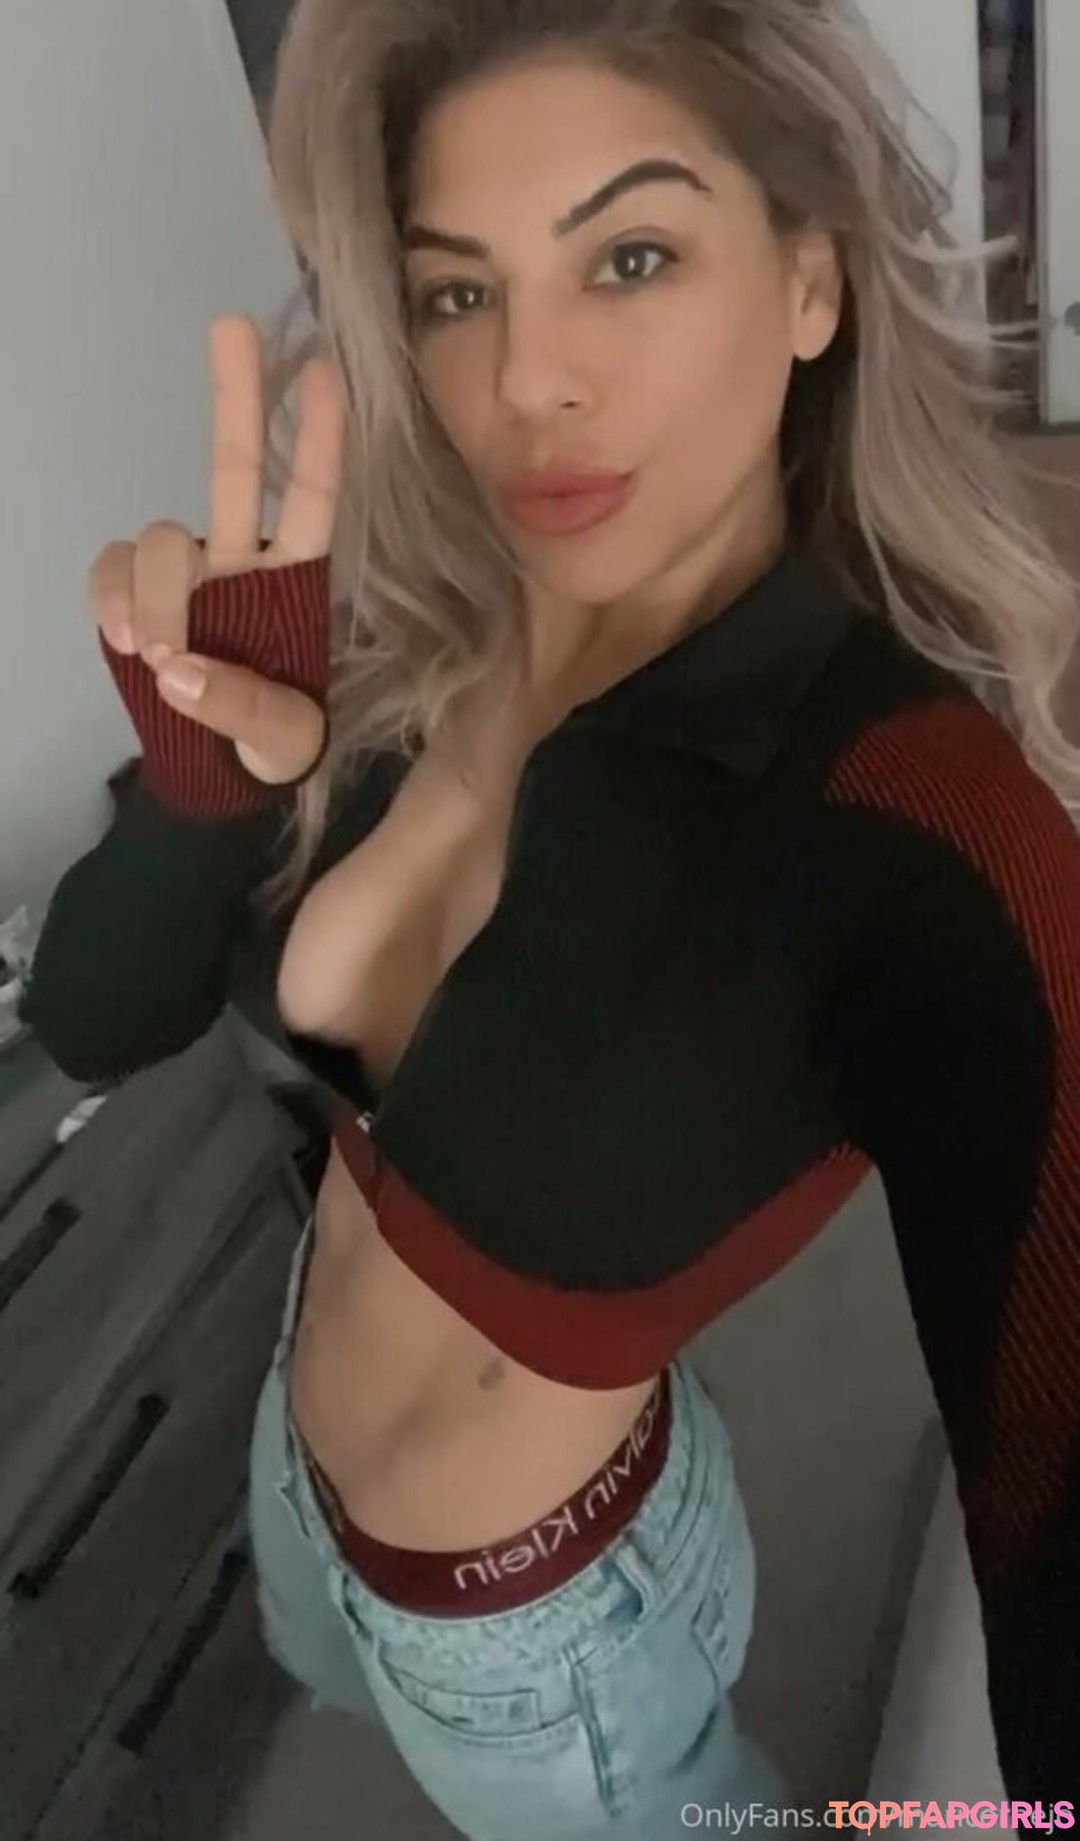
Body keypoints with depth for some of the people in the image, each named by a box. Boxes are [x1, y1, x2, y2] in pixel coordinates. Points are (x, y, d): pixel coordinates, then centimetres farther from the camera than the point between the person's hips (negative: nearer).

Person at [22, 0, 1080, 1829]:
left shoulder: (921, 830, -35)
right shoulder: (398, 651, -17)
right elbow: (90, 1020, -11)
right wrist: (206, 779, -30)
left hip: (538, 1612, -6)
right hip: (303, 1448, 6)